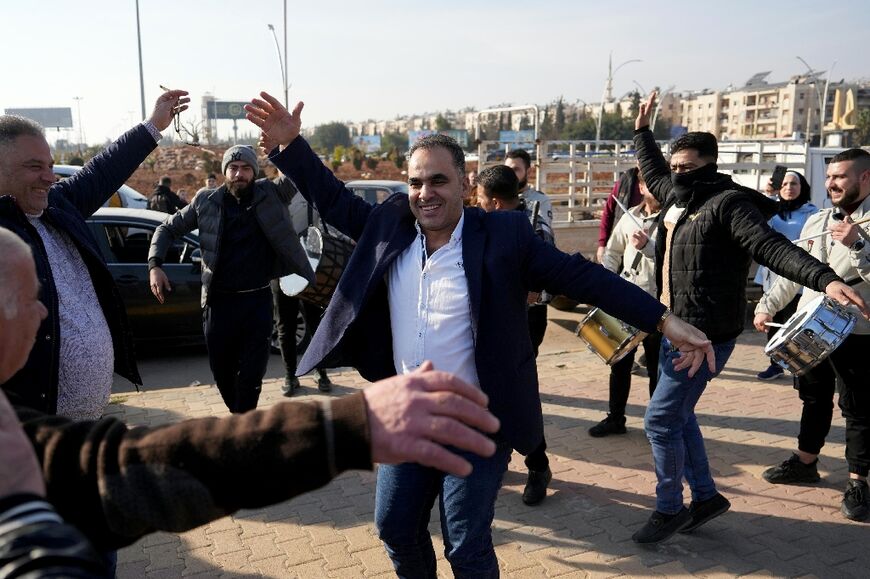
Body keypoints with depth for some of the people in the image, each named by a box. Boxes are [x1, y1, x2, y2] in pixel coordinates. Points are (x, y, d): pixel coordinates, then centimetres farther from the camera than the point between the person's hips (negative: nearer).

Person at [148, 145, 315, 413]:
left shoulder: (270, 193, -1)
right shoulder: (207, 202, 2)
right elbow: (168, 228, 10)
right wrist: (155, 266, -5)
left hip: (258, 300, -1)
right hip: (219, 302, 2)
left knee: (252, 375, 0)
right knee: (223, 374, 13)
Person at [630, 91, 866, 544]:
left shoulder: (729, 203, -14)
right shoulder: (678, 197, 11)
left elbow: (772, 247, -26)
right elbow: (652, 173, 32)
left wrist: (826, 279, -40)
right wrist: (642, 130, 38)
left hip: (705, 336, -9)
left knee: (661, 419, -6)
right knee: (678, 416, 18)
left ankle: (668, 509, 13)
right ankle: (706, 496, 34)